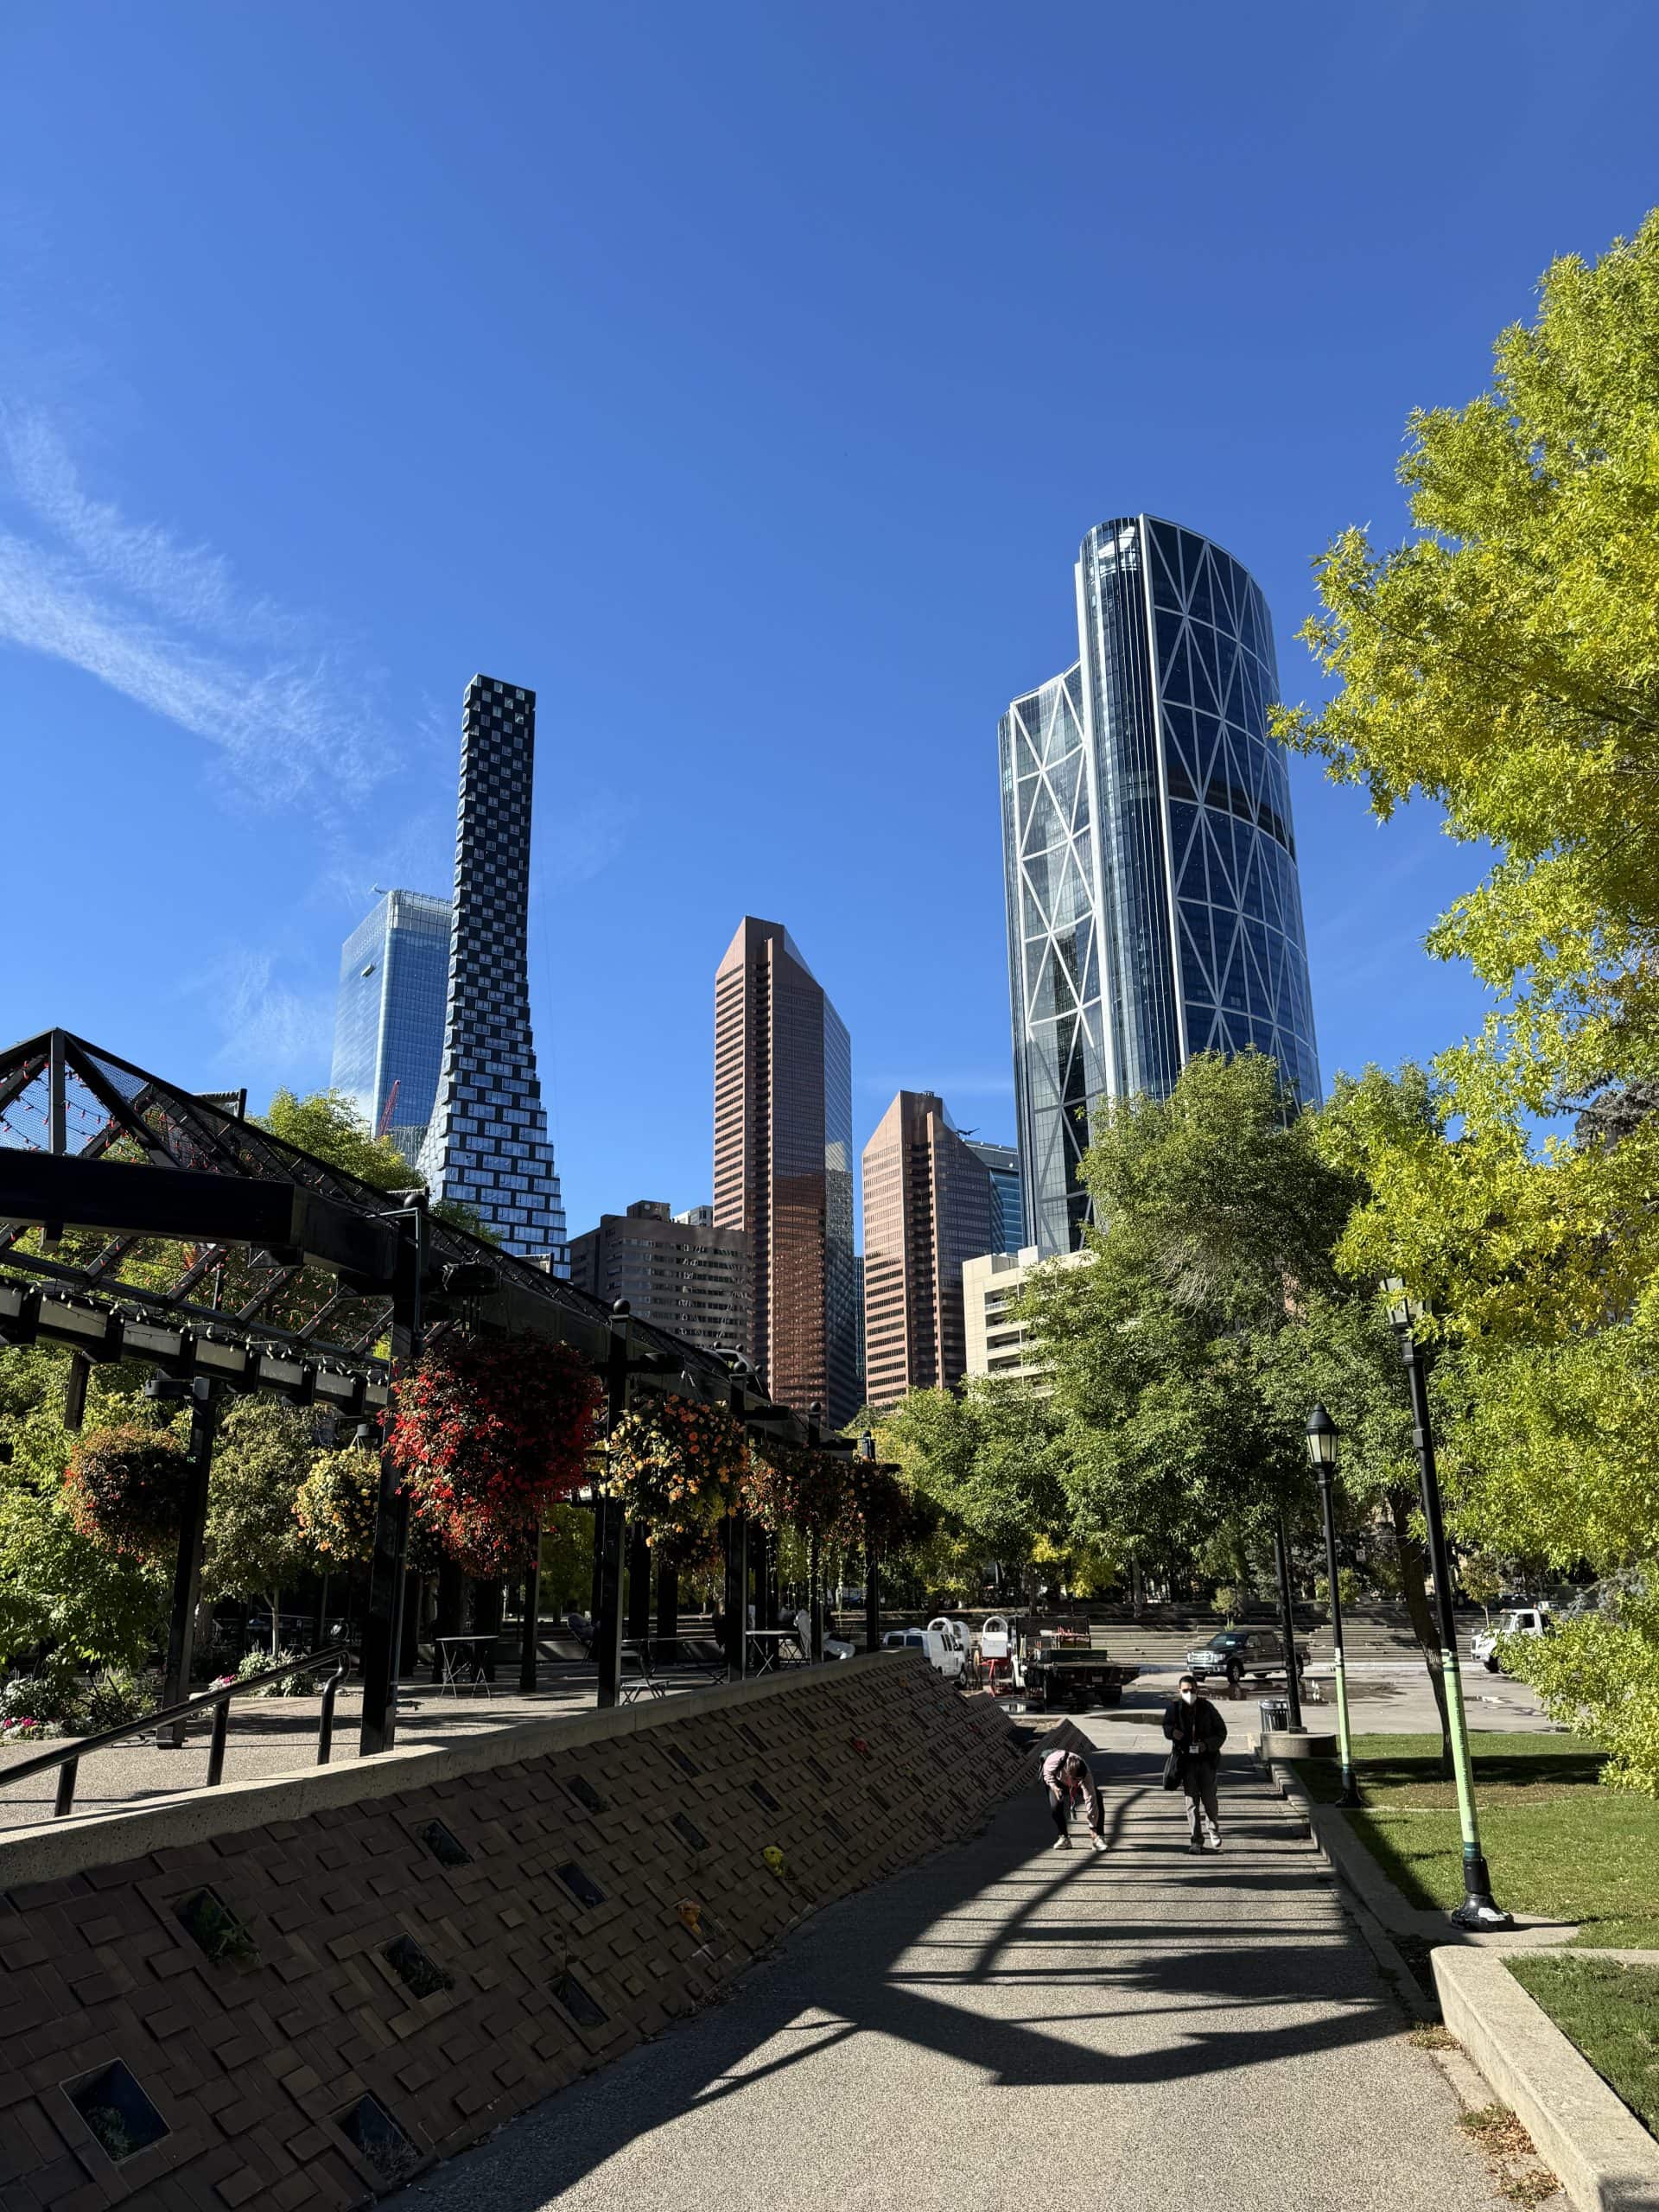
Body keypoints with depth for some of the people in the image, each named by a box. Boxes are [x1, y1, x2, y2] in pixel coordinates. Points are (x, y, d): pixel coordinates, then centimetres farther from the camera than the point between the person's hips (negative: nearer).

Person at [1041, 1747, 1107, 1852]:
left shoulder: (1086, 1776, -41)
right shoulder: (1058, 1759, -43)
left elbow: (1090, 1801, -37)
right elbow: (1047, 1771, -21)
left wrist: (1093, 1827, -34)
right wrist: (1053, 1786, -37)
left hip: (1078, 1786, 0)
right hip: (1059, 1781, 0)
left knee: (1098, 1804, -21)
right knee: (1055, 1806, -24)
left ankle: (1098, 1838, -9)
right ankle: (1064, 1838, -3)